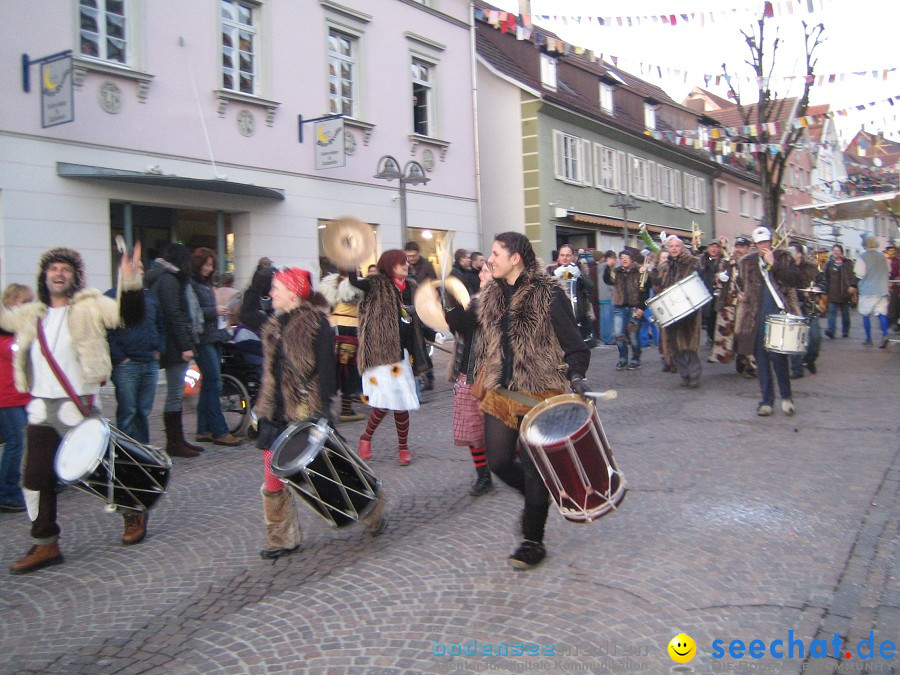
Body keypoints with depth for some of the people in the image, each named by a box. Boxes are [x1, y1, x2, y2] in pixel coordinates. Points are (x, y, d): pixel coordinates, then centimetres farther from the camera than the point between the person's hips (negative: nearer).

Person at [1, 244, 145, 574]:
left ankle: (134, 512, 29)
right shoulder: (31, 314, 12)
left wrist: (130, 281, -35)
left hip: (78, 405, -5)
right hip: (41, 407, 6)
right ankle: (45, 544, 20)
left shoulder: (90, 306, -4)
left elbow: (128, 315, -20)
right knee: (35, 478, 7)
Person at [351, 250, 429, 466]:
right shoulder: (377, 284, -5)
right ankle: (365, 439, 16)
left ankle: (403, 447, 21)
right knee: (385, 400, -9)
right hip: (380, 350, -5)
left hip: (401, 351, 5)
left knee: (402, 402, 5)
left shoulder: (411, 287, 12)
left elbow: (416, 320, 19)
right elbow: (354, 281, -22)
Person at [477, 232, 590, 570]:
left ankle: (533, 542, 17)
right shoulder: (491, 295, 8)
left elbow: (574, 343, -9)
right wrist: (483, 379, 18)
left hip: (539, 393, -6)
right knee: (498, 461, 6)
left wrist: (576, 376, -24)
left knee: (533, 466, 0)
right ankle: (538, 498, 37)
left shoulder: (548, 294, -11)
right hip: (501, 392, 6)